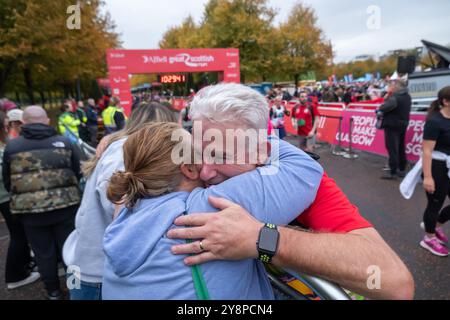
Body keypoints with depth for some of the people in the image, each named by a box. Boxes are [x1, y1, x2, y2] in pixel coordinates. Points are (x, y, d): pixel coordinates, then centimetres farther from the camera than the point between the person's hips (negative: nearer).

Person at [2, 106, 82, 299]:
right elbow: (78, 174, 3)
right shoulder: (64, 142, -3)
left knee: (44, 252, 16)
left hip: (30, 209, 0)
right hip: (65, 206, 0)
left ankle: (53, 290, 32)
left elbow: (7, 182, 6)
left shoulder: (11, 147, -3)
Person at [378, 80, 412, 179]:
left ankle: (393, 172, -5)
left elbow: (384, 107, -32)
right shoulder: (407, 96, 10)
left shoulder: (395, 97, -20)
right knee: (401, 148, 16)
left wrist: (380, 108, -8)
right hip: (403, 124, 9)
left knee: (392, 148, -6)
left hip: (392, 125, -9)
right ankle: (402, 170, 25)